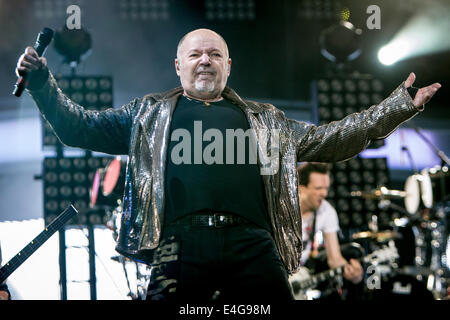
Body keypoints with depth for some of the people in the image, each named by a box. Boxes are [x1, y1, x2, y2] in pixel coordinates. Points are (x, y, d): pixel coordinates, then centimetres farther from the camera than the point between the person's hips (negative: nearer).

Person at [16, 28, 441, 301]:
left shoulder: (265, 121, 27)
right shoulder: (150, 113, 24)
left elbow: (330, 141, 26)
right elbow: (80, 128, 23)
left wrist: (396, 108, 19)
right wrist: (41, 82, 12)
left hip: (253, 246, 2)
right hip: (180, 246, -1)